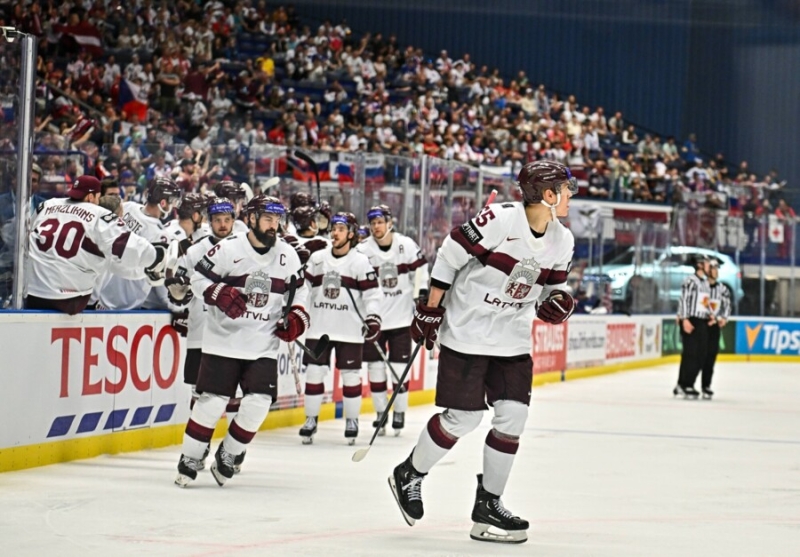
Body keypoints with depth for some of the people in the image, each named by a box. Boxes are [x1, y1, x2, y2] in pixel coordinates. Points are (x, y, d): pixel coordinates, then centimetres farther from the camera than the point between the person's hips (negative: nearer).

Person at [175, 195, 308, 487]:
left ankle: (227, 455, 13)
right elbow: (198, 279, -4)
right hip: (223, 340, -3)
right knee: (212, 401, -8)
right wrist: (221, 294, -21)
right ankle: (190, 459, 8)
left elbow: (300, 290, 17)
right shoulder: (228, 249, -8)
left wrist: (297, 317, 2)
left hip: (263, 345, 3)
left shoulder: (287, 255, 4)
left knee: (258, 403, -8)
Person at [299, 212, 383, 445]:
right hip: (319, 328, 3)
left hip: (349, 331, -3)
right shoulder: (317, 259, 7)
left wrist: (373, 318, -15)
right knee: (314, 372, 2)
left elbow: (372, 294, -5)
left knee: (351, 375, 2)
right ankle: (311, 420, 12)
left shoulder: (361, 262, -3)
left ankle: (352, 421, 15)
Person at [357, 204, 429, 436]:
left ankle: (400, 412, 13)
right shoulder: (363, 250, -5)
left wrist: (424, 295, -2)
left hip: (401, 318, -1)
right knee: (375, 367, 4)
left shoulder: (407, 245, -6)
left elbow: (421, 270, 4)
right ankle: (381, 412, 16)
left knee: (400, 366, 2)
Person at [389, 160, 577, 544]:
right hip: (466, 332, -7)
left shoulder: (562, 241, 2)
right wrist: (431, 308, -9)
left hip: (512, 340, 7)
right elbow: (451, 253, -12)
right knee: (463, 417, -5)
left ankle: (488, 506, 9)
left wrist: (558, 303, -8)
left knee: (512, 416, -2)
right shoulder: (498, 219, -20)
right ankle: (409, 475, 19)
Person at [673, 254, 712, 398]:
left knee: (702, 355, 5)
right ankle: (683, 386, -6)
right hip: (691, 321, -9)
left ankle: (686, 385, 12)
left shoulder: (706, 283, 19)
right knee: (690, 353, -10)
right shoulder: (691, 281, -9)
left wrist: (710, 315, 13)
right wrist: (685, 319, -20)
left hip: (703, 323, 9)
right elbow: (683, 300, -14)